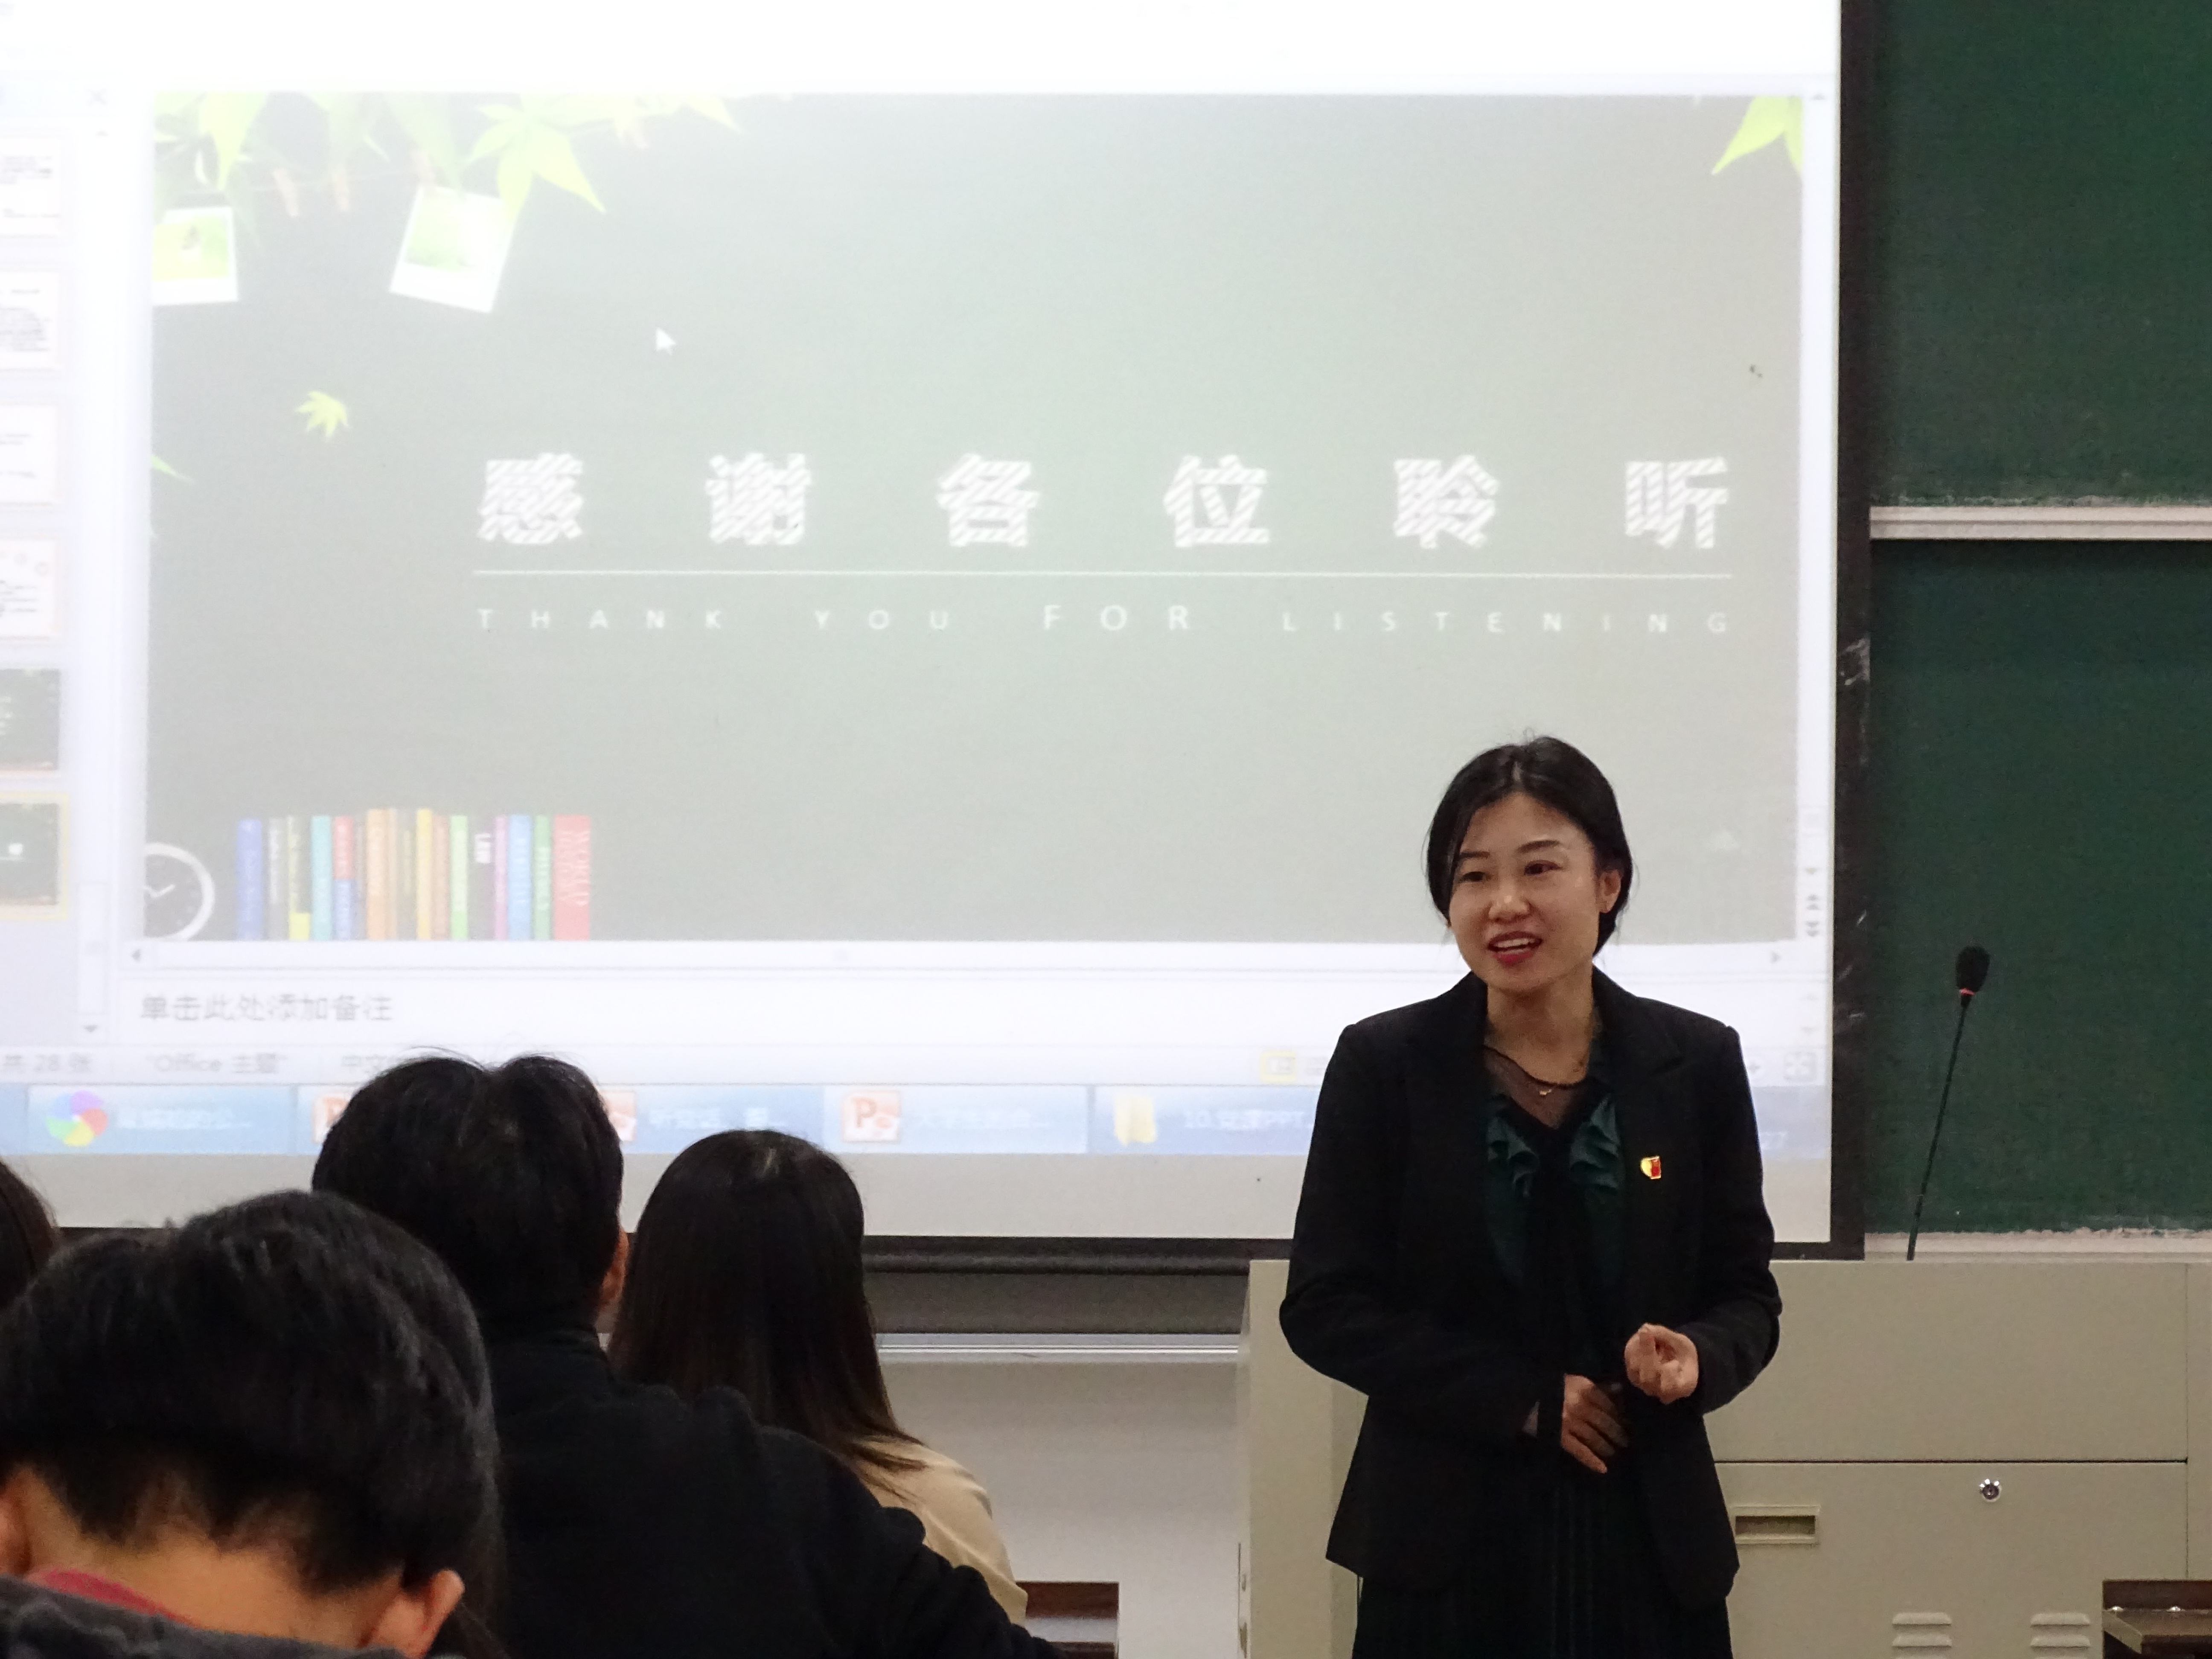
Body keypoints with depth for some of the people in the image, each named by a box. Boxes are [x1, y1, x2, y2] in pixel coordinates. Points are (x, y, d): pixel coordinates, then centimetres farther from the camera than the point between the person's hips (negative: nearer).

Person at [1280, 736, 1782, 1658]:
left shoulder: (1697, 1066, 4)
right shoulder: (1385, 1066, 1)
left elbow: (1745, 1294, 10)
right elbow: (1326, 1307, -1)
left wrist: (1697, 1357, -14)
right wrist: (1525, 1399, -10)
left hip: (1645, 1536, 1)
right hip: (1449, 1544, -1)